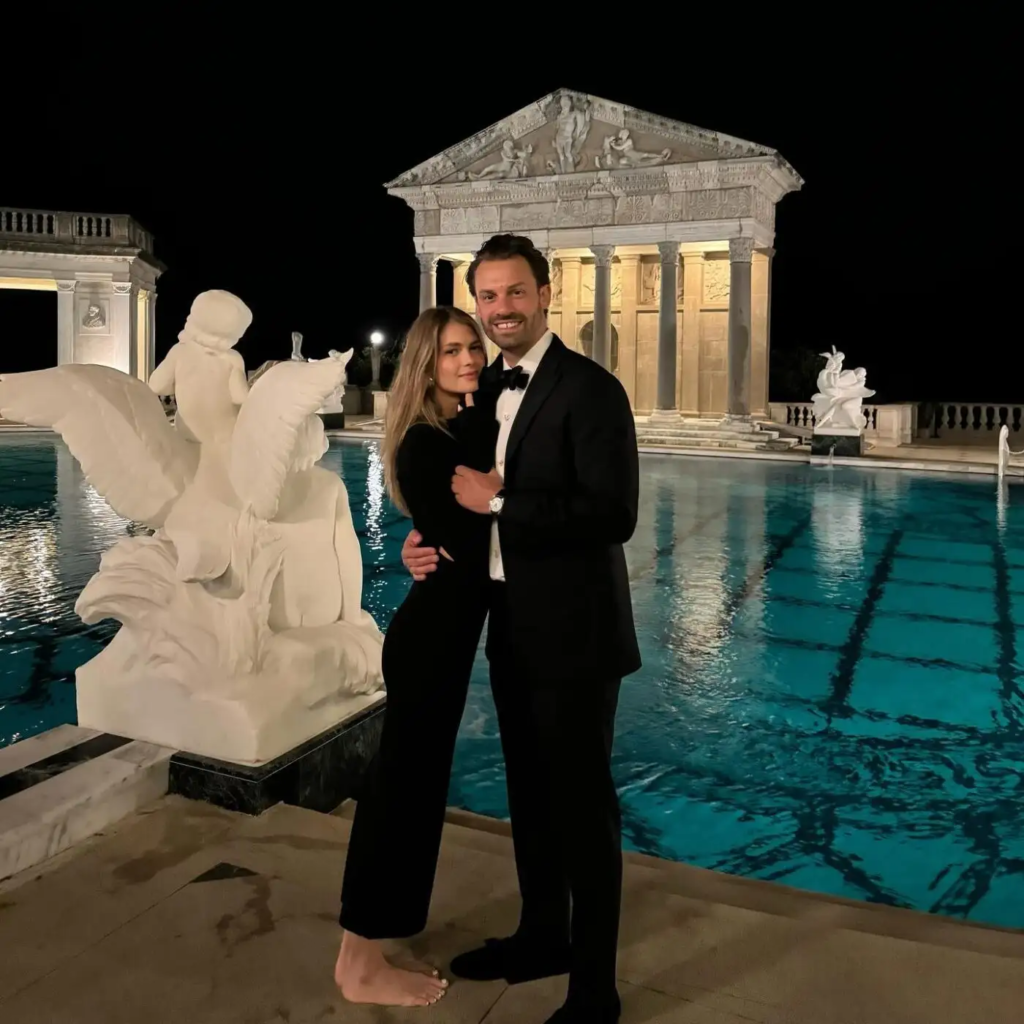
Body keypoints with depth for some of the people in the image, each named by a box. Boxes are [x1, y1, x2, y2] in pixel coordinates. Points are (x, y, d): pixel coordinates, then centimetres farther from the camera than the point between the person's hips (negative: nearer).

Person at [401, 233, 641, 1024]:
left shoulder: (590, 389, -16)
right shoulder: (487, 389, 9)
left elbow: (614, 513, -24)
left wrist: (498, 499, -22)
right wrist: (432, 539, -4)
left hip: (573, 632, -8)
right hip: (510, 627, 8)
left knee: (582, 805, 5)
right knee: (530, 793, 21)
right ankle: (542, 936, 41)